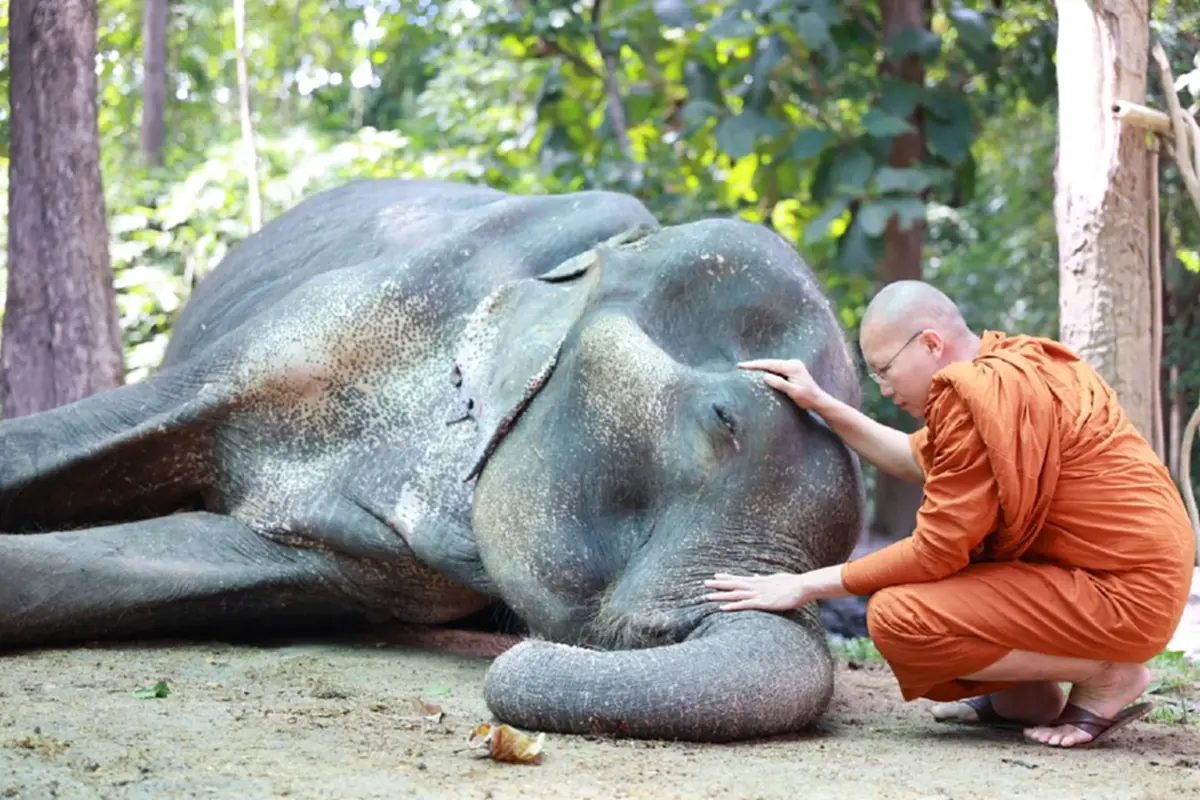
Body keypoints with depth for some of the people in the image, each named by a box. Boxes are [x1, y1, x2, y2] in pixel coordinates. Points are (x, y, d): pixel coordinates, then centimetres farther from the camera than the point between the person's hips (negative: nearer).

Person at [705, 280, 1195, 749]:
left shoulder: (982, 394, -20)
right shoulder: (1007, 367, 9)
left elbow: (935, 553, -18)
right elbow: (917, 460, 18)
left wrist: (806, 586, -10)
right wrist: (819, 403, 16)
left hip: (1123, 592, -10)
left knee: (895, 617, -18)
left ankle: (1105, 676, -7)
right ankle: (1027, 695, 8)